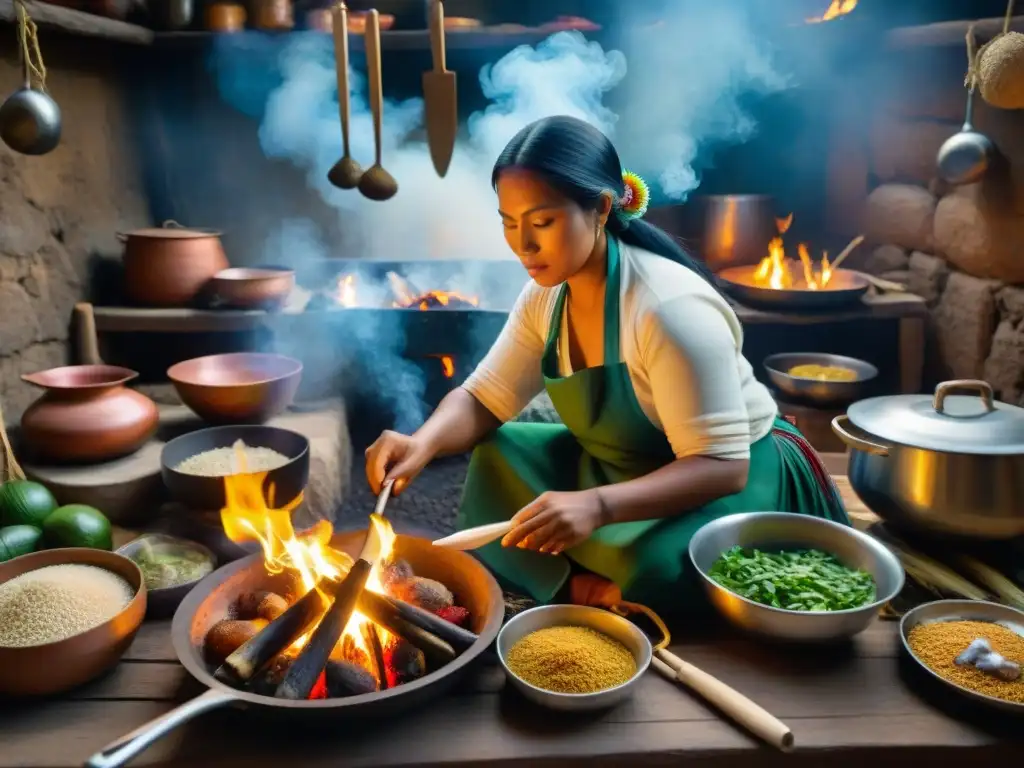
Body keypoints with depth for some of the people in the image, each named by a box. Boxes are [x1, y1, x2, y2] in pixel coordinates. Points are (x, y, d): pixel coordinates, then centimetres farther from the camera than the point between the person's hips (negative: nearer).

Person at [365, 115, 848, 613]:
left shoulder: (669, 307, -31)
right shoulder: (545, 297, -7)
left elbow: (720, 465, -32)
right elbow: (483, 399, -3)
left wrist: (598, 506, -47)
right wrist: (423, 443, -25)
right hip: (627, 469, 7)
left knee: (653, 567, -35)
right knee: (500, 456, -3)